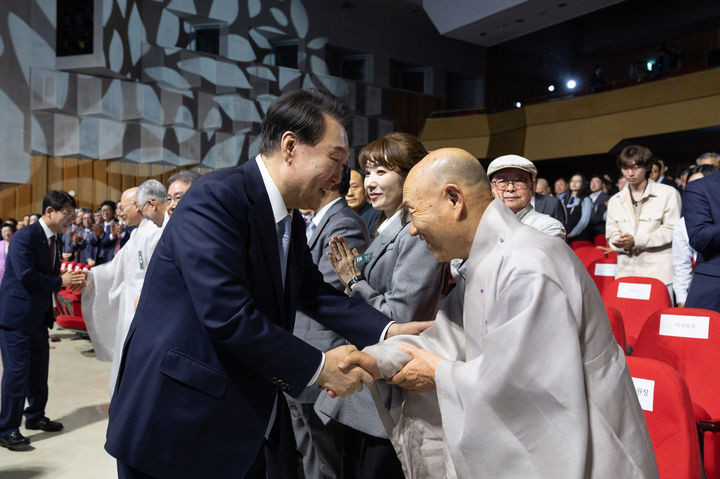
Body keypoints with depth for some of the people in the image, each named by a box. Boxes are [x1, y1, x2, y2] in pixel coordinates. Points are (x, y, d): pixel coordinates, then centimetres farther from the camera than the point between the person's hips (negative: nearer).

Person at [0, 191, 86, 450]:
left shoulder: (54, 239, 10)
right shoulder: (25, 236, -17)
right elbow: (26, 275, -25)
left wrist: (70, 280, -5)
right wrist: (60, 281, -18)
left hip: (39, 316, 9)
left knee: (38, 371, 17)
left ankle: (35, 417, 33)